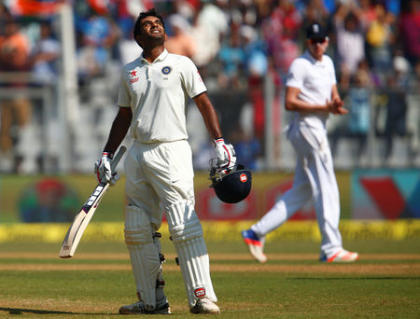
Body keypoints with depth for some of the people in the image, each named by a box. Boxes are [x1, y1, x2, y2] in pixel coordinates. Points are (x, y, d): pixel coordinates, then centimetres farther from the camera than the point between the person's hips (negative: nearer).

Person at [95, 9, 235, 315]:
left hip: (172, 152, -6)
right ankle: (152, 299, 11)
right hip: (137, 153, 6)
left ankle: (202, 297, -14)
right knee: (138, 230, 4)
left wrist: (220, 142, -12)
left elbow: (205, 104, -1)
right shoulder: (129, 71, 15)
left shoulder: (181, 64, 2)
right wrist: (107, 155, 16)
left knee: (184, 226, -14)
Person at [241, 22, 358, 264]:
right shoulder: (300, 65, -10)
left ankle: (257, 233, 13)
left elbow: (334, 95, 19)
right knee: (326, 188, -8)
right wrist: (324, 107, -20)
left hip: (319, 129, 9)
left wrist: (337, 105, -5)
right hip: (306, 127, -9)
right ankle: (332, 248, -6)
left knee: (303, 190, 10)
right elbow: (290, 103, -16)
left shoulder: (328, 63, 17)